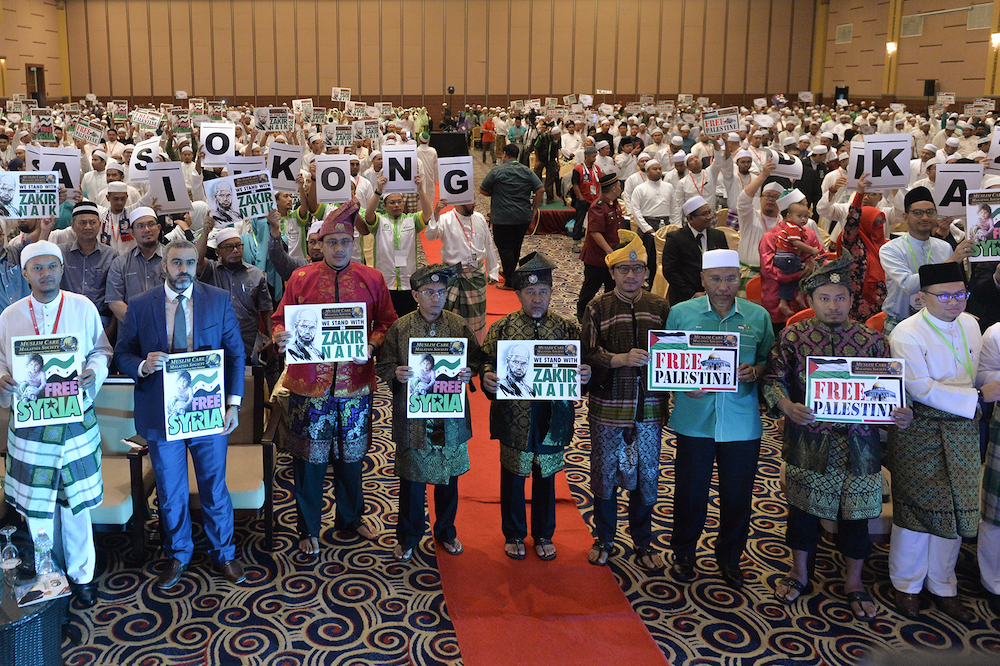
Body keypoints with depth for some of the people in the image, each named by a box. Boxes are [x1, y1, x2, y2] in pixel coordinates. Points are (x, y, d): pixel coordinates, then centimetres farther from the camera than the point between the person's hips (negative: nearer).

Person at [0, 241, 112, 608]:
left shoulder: (83, 308, 0)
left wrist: (93, 372, -12)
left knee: (76, 504, 8)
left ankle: (81, 574, 25)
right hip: (30, 423, 1)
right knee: (37, 508, 7)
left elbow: (102, 350, 8)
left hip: (78, 421, 0)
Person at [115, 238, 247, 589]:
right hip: (160, 413, 1)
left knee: (215, 488, 11)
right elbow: (122, 354, 3)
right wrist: (143, 366, -20)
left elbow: (236, 354, 0)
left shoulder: (219, 301, -1)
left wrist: (233, 403, -8)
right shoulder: (139, 306, -1)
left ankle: (223, 553, 30)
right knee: (170, 492, 14)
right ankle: (177, 554, 34)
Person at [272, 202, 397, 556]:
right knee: (309, 458, 6)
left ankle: (350, 517, 37)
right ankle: (308, 528, 23)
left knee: (351, 454, 16)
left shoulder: (372, 279, 3)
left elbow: (386, 323, 6)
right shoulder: (300, 278, 1)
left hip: (355, 383, 1)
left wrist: (371, 347, -13)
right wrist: (280, 337, -17)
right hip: (309, 383, -1)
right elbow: (279, 320, 5)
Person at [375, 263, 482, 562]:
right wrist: (396, 374, -21)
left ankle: (446, 532, 34)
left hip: (450, 420, 2)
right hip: (413, 420, -2)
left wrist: (469, 372, -12)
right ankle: (408, 537, 26)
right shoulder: (400, 328, -3)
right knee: (412, 480, 8)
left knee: (449, 478, 15)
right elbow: (383, 366, 0)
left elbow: (476, 358, 9)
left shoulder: (459, 326, 2)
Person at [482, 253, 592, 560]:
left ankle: (544, 535, 33)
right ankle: (514, 535, 31)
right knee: (513, 477, 12)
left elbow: (581, 367, 4)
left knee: (546, 478, 15)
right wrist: (487, 379, -23)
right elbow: (487, 362, -1)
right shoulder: (501, 328, -2)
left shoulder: (567, 328, 1)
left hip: (553, 418, 1)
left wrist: (585, 376, -19)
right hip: (514, 418, -1)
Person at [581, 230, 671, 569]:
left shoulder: (660, 308, 5)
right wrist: (622, 359, -22)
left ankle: (643, 543, 28)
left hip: (649, 407, 2)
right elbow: (586, 355, -9)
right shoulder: (597, 309, -2)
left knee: (645, 476, 10)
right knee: (605, 474, 11)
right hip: (607, 408, -1)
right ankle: (603, 539, 30)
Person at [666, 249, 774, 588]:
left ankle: (730, 557, 31)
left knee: (738, 495, 10)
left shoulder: (758, 316, 4)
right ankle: (683, 553, 30)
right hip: (695, 420, -1)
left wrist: (754, 372, -13)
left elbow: (770, 363, 8)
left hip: (742, 423, 1)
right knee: (690, 492, 9)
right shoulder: (680, 313, 1)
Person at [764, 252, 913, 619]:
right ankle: (800, 574, 33)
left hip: (856, 442, 1)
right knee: (803, 506, 12)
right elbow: (772, 379, -2)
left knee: (855, 512, 10)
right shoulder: (793, 336, -2)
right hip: (807, 442, 0)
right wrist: (787, 406, -21)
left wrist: (901, 413, -16)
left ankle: (853, 583, 29)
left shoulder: (871, 339, 0)